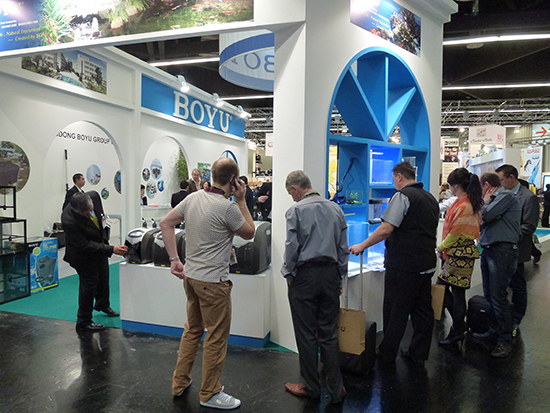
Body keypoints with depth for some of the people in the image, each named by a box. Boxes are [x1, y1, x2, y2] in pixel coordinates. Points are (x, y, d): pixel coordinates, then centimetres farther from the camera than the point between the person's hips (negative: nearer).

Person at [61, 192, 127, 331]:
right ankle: (83, 322, 20)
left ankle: (103, 304, 52)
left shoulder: (94, 196, -22)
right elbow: (86, 245, -33)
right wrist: (112, 249, -35)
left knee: (103, 278, 25)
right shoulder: (69, 221, -38)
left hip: (100, 244, 7)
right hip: (84, 254, -7)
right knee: (88, 285, 0)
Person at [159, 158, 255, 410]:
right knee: (216, 337, 7)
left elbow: (165, 223, 7)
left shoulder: (193, 198, 3)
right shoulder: (228, 207, -20)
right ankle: (210, 394, 21)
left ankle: (180, 383, 35)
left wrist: (174, 259, 7)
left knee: (192, 329, 23)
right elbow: (249, 233, -5)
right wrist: (241, 201, -2)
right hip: (213, 280, -8)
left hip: (190, 275, 8)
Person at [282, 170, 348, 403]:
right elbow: (343, 247, 10)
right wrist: (340, 277, 17)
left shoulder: (296, 210, -9)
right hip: (331, 275, 5)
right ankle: (336, 389, 20)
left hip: (305, 275, -5)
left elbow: (292, 247, -12)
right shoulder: (335, 209, 7)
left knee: (307, 335, 8)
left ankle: (310, 388, 22)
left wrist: (288, 274, 2)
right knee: (329, 334, 13)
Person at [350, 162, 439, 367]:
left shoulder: (402, 196, -13)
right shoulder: (431, 198, 14)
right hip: (427, 263, 8)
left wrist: (362, 246, -12)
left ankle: (387, 355, 14)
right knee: (422, 309, 14)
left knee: (395, 312, 3)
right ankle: (418, 354, 24)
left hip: (404, 265, -8)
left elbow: (386, 229, -21)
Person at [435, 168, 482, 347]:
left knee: (457, 292, 2)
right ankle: (460, 323, 27)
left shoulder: (464, 206, -20)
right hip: (455, 253, 10)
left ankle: (457, 332, 16)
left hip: (460, 255, -10)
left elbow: (456, 233, -19)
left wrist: (441, 247, -5)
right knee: (441, 286, 15)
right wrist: (444, 247, 11)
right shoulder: (469, 202, 11)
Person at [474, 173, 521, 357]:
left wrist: (485, 202, 0)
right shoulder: (495, 199, 19)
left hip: (503, 250, -10)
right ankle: (495, 331, 24)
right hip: (488, 250, 10)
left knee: (498, 296, -8)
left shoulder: (505, 195, -8)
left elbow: (486, 216, -16)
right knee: (489, 295, 13)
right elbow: (482, 221, 19)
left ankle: (505, 340, 1)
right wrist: (486, 203, 10)